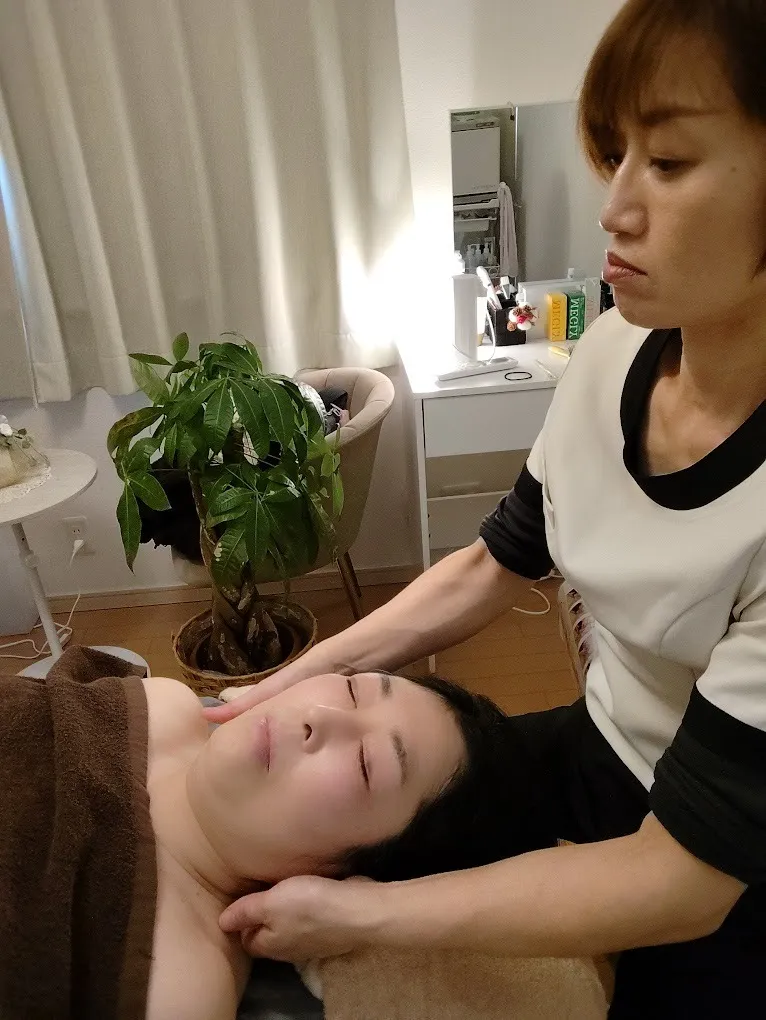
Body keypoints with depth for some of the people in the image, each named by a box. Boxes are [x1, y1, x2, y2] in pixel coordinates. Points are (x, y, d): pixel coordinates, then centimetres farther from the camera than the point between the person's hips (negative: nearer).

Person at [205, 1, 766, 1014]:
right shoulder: (617, 350, -14)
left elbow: (683, 882, -27)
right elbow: (496, 564, -3)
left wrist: (358, 914, -22)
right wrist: (294, 681, -7)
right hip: (604, 749, 4)